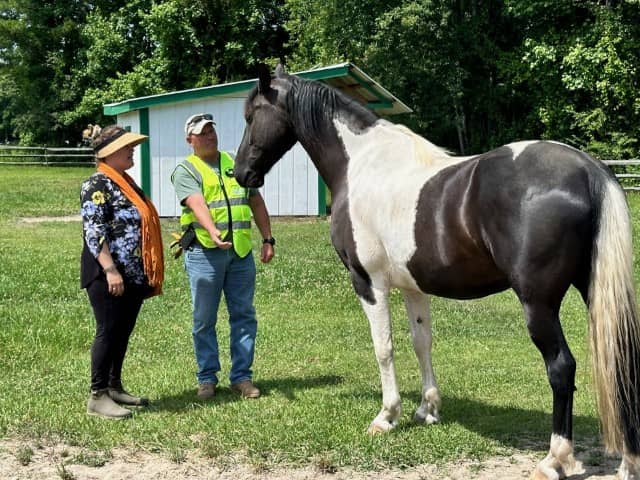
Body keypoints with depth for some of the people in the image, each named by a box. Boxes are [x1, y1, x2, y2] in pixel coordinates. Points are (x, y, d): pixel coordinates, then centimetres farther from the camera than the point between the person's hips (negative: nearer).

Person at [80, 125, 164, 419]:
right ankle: (98, 397, 1)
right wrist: (110, 270, -24)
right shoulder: (97, 185, -11)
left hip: (134, 274, 9)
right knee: (108, 332, -5)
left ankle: (114, 388, 23)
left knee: (123, 332, 13)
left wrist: (150, 274, 22)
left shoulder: (126, 183, 18)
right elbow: (93, 232, -18)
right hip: (108, 275, -9)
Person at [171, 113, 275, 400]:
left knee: (244, 315, 5)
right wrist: (213, 232, -36)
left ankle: (242, 376, 13)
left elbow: (256, 202, 19)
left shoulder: (235, 164, 15)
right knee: (204, 320, 3)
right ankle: (207, 378, 14)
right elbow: (197, 204, -20)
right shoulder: (185, 171, -2)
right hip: (204, 252, -4)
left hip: (242, 251, 4)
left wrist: (267, 239, 12)